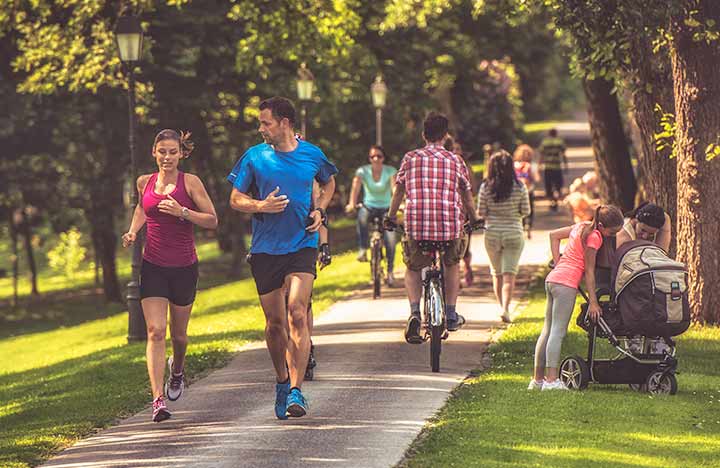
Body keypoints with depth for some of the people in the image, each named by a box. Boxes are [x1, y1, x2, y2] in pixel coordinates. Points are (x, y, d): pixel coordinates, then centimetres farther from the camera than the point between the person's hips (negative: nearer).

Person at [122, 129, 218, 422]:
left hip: (184, 266, -1)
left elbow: (212, 220, -6)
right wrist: (132, 232, 9)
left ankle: (177, 369, 47)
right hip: (153, 266, 1)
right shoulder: (145, 182, 4)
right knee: (155, 332, -13)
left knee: (178, 334, 12)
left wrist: (182, 212, -20)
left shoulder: (190, 182, -5)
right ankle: (158, 400, -18)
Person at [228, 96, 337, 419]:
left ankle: (296, 391, -18)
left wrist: (319, 211, 5)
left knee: (297, 315, -16)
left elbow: (328, 183, 23)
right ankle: (282, 381, 29)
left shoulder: (312, 155, 3)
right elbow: (236, 200, 7)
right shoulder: (254, 157, 1)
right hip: (265, 249, 1)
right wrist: (261, 206, -14)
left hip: (302, 245, -1)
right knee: (275, 323, 7)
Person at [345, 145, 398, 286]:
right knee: (362, 216, -37)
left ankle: (390, 271, -4)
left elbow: (395, 187, -22)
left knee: (390, 239, -18)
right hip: (369, 207, 0)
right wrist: (351, 204, -37)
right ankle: (362, 250, -33)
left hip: (386, 208, 0)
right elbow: (356, 186, -20)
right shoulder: (363, 171, -6)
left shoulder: (390, 171, -7)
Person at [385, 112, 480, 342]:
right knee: (452, 264, 28)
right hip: (450, 225, 0)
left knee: (413, 268, 19)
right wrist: (474, 219, 29)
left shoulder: (410, 158, 7)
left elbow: (399, 191, 14)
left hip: (416, 224, 0)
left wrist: (390, 217, 27)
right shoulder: (455, 160, 7)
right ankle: (451, 315, 25)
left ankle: (414, 312, -6)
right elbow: (467, 196, 14)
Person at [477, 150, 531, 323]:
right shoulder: (519, 187, -8)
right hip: (514, 234, -1)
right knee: (509, 273, -2)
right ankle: (505, 309, -17)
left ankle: (502, 306, 23)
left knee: (496, 273, 17)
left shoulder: (485, 187, -7)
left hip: (492, 234, 1)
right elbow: (526, 211, -2)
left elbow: (481, 213, -4)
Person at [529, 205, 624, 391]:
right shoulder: (593, 237, -11)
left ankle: (538, 379, 14)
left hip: (552, 278, 9)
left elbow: (554, 234, 24)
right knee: (558, 332, -12)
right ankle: (551, 380, -17)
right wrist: (593, 302, -7)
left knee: (548, 330, 11)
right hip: (566, 283, -9)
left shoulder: (582, 227, 14)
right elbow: (589, 271, -10)